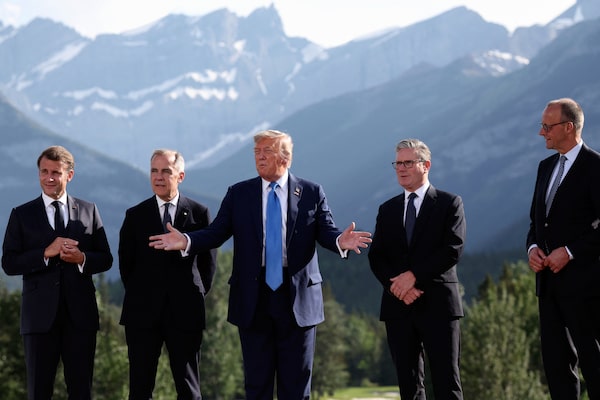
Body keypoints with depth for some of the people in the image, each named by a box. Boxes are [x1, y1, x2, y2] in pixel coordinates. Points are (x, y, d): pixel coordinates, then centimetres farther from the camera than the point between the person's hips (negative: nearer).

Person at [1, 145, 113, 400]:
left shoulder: (89, 211, 10)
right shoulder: (22, 215, 5)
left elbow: (105, 259, 8)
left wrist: (82, 259, -13)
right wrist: (46, 253, -17)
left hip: (80, 314, 1)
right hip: (41, 315, -1)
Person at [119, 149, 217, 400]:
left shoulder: (199, 214, 4)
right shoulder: (136, 216, 6)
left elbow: (208, 261, 10)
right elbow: (125, 263, 10)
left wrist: (196, 295, 6)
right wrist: (139, 296, 6)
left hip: (185, 313, -1)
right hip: (143, 313, 1)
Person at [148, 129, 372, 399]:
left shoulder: (311, 193, 2)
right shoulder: (238, 194, 6)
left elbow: (327, 233, -5)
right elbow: (216, 232, 0)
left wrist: (341, 241, -29)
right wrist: (186, 241, -18)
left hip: (298, 299, -1)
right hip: (253, 300, 1)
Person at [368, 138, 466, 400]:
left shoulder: (449, 203, 3)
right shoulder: (387, 210, 16)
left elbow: (453, 249, -9)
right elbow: (376, 257, 9)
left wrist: (414, 275, -15)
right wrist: (396, 285, -10)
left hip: (438, 304, -4)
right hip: (399, 307, 4)